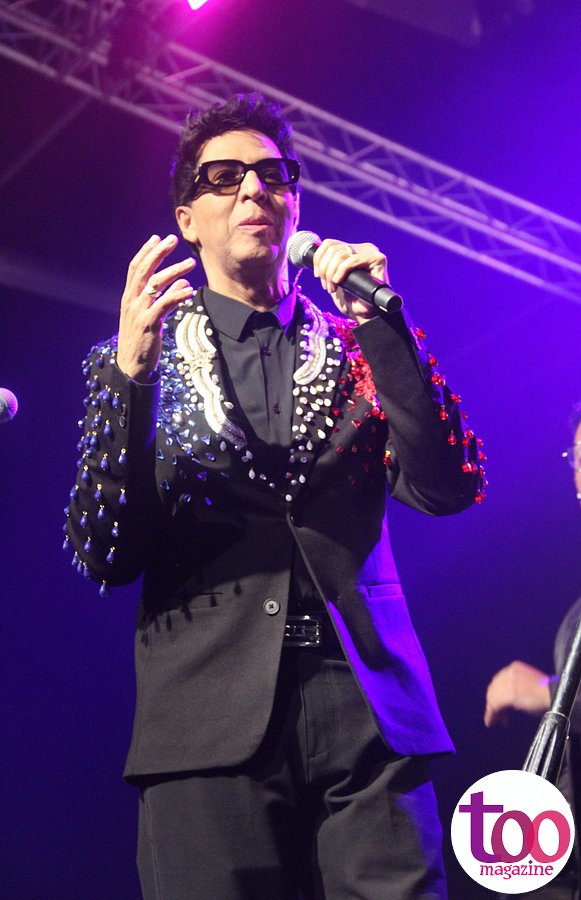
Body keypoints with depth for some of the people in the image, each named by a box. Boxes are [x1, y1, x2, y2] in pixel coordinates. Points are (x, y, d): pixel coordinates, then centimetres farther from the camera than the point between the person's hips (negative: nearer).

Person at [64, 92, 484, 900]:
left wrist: (381, 325, -5)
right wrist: (132, 374, -12)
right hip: (212, 728, -1)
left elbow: (448, 490, 2)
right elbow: (103, 559, 0)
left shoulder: (358, 351, 15)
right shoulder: (136, 358, 11)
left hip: (367, 716, 1)